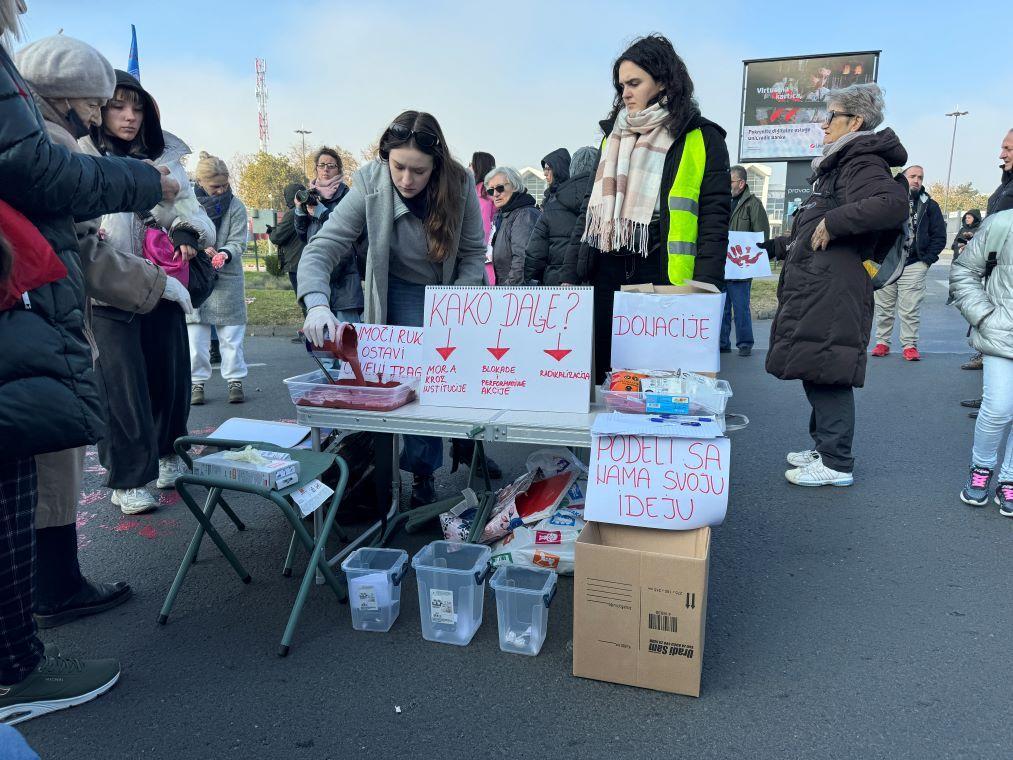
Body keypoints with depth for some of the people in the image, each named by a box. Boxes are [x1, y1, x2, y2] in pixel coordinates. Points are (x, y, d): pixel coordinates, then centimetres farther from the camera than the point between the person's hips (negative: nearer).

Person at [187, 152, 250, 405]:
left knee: (231, 334, 4)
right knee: (196, 335, 4)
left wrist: (224, 254, -24)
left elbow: (238, 242, -3)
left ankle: (235, 380, 15)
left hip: (227, 280, 0)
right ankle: (197, 382, 16)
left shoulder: (235, 206, 0)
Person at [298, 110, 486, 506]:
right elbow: (322, 248, -26)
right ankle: (422, 470, 10)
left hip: (453, 294, 2)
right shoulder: (370, 185, -23)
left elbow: (473, 253, -11)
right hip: (402, 294, -1)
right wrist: (317, 305, -44)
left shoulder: (460, 184, -21)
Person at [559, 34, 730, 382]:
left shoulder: (702, 139, 3)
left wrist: (704, 292, -14)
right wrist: (569, 276, 10)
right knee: (599, 378, 4)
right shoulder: (613, 136, 18)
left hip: (663, 278, -4)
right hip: (606, 275, 5)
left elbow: (714, 220, -4)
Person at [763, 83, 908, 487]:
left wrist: (833, 221, -22)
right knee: (817, 371, 15)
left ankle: (836, 464, 1)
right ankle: (823, 446, 26)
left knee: (826, 373, -7)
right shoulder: (839, 165, 23)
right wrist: (776, 246, 31)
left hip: (834, 295, -10)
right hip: (815, 291, 10)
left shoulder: (863, 163, -8)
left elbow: (894, 204, -28)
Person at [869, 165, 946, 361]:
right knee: (883, 307, 6)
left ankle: (910, 345, 5)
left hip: (914, 266, -1)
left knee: (911, 309, -3)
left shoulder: (929, 205, 8)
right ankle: (882, 342, 16)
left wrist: (927, 260, -1)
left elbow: (939, 236, 8)